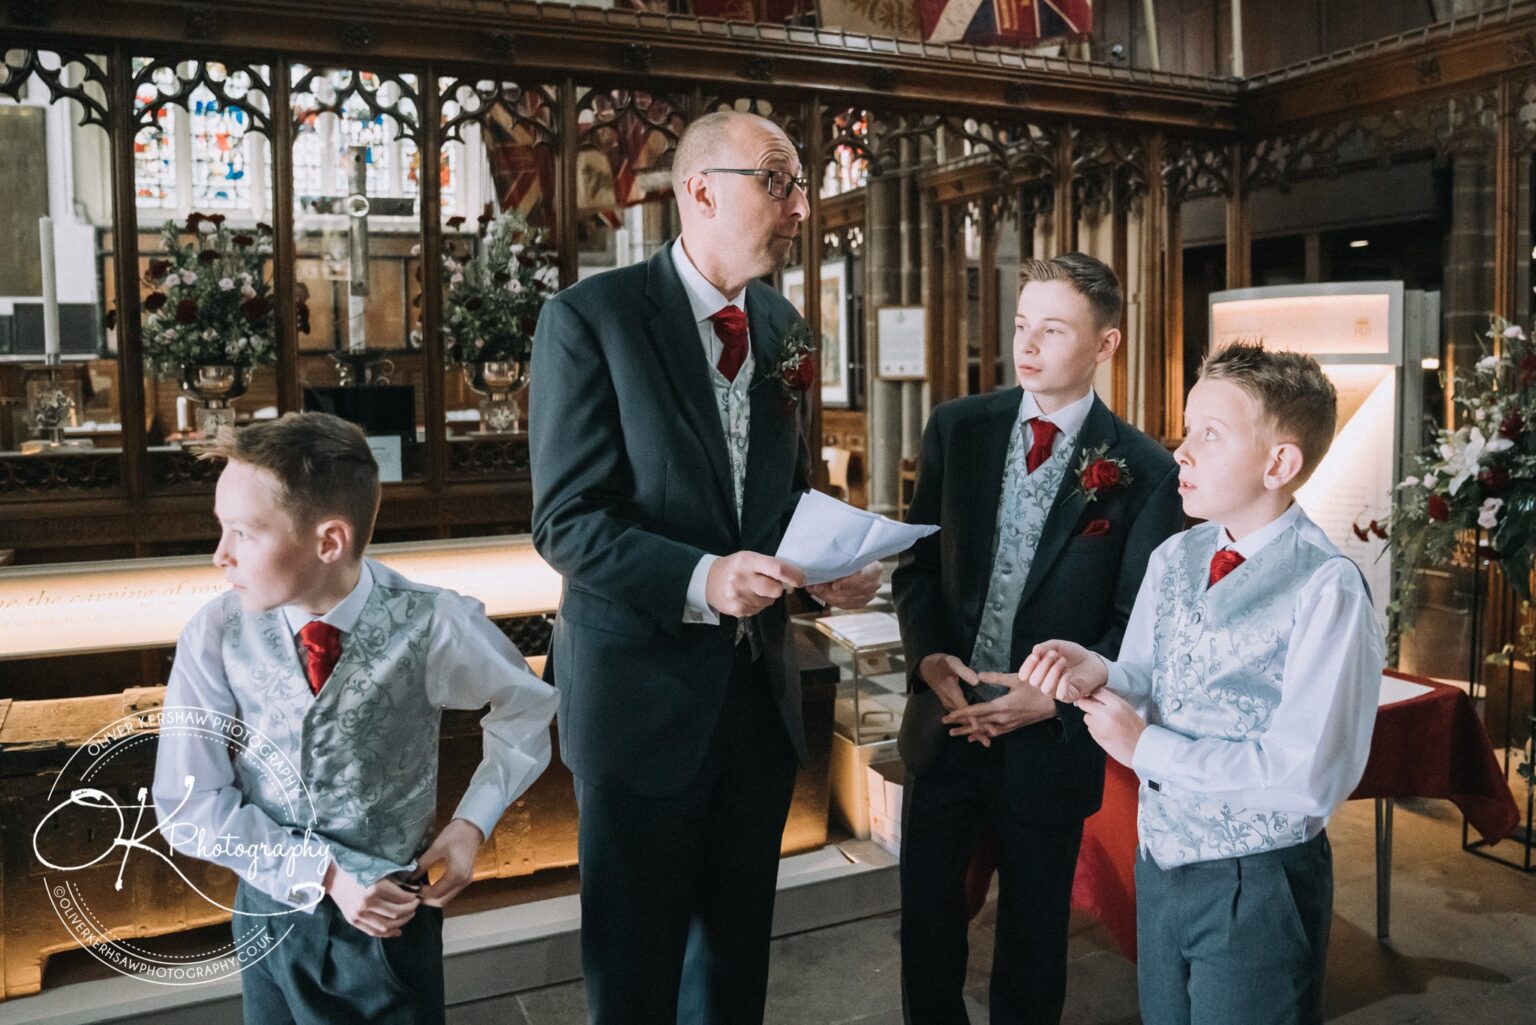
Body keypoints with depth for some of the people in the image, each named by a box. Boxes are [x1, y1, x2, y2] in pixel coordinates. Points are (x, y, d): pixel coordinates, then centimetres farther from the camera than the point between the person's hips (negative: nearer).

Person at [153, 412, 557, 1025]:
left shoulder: (431, 626, -20)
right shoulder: (215, 636, -15)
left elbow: (526, 708, -1)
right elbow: (189, 807, -9)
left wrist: (472, 823, -11)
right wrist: (322, 874, -16)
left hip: (394, 913, -1)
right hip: (273, 910, 2)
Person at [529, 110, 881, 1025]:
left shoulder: (781, 327, 7)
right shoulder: (591, 317, -12)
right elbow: (568, 521, -16)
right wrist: (700, 579, -30)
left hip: (760, 684, 6)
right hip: (643, 687, -5)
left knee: (738, 947, 20)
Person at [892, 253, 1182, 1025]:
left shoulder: (1142, 470, -8)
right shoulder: (956, 428, 0)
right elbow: (916, 559, 3)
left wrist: (1056, 698, -15)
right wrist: (928, 657, -11)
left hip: (1052, 740, -2)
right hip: (944, 721, 3)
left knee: (1032, 935, 16)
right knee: (926, 918, 15)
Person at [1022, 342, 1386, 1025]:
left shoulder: (1328, 589, -21)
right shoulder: (1173, 559, 1)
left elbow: (1306, 779, -25)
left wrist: (1147, 748, -18)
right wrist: (1096, 674, -16)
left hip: (1255, 888, -6)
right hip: (1159, 862, 6)